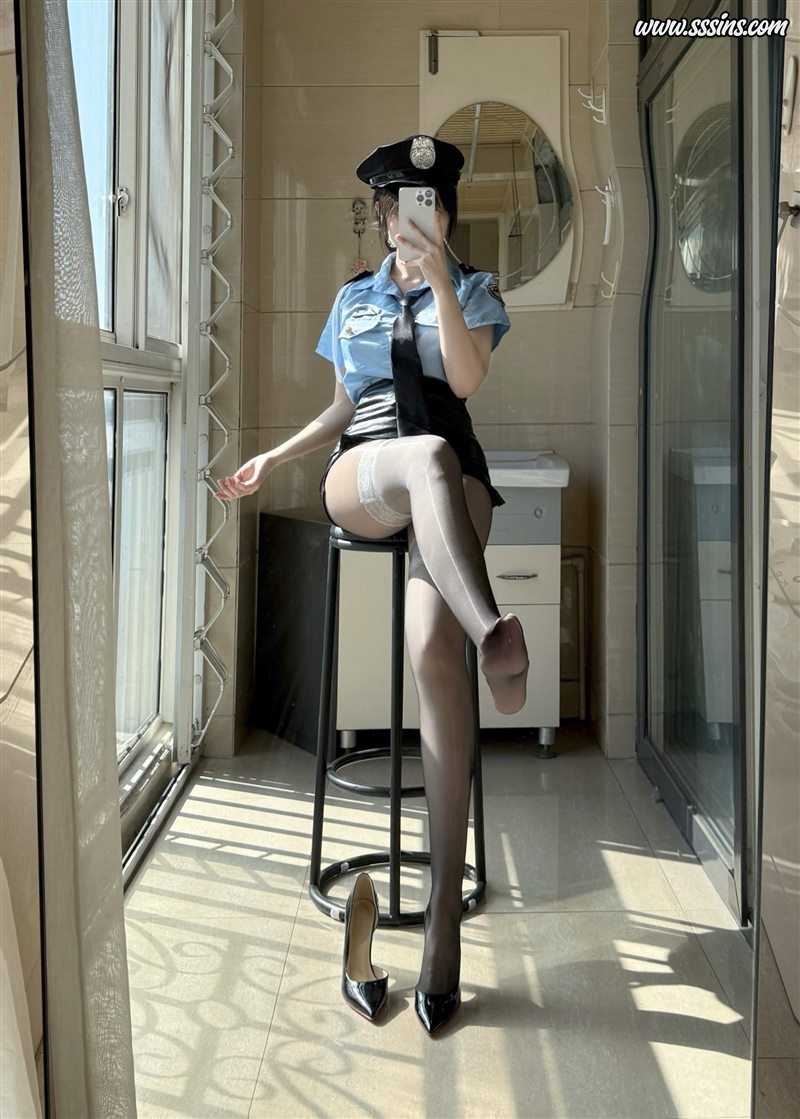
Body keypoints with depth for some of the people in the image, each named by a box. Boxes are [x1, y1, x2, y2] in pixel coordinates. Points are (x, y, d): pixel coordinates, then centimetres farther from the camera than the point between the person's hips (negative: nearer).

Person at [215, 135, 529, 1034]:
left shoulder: (474, 289, 16)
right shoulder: (352, 299, 24)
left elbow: (467, 378, -4)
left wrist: (438, 279, -13)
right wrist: (271, 460, 17)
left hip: (450, 482, -2)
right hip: (358, 478, 2)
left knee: (432, 649, -30)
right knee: (428, 454, -40)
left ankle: (445, 905, -30)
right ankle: (492, 633, -62)